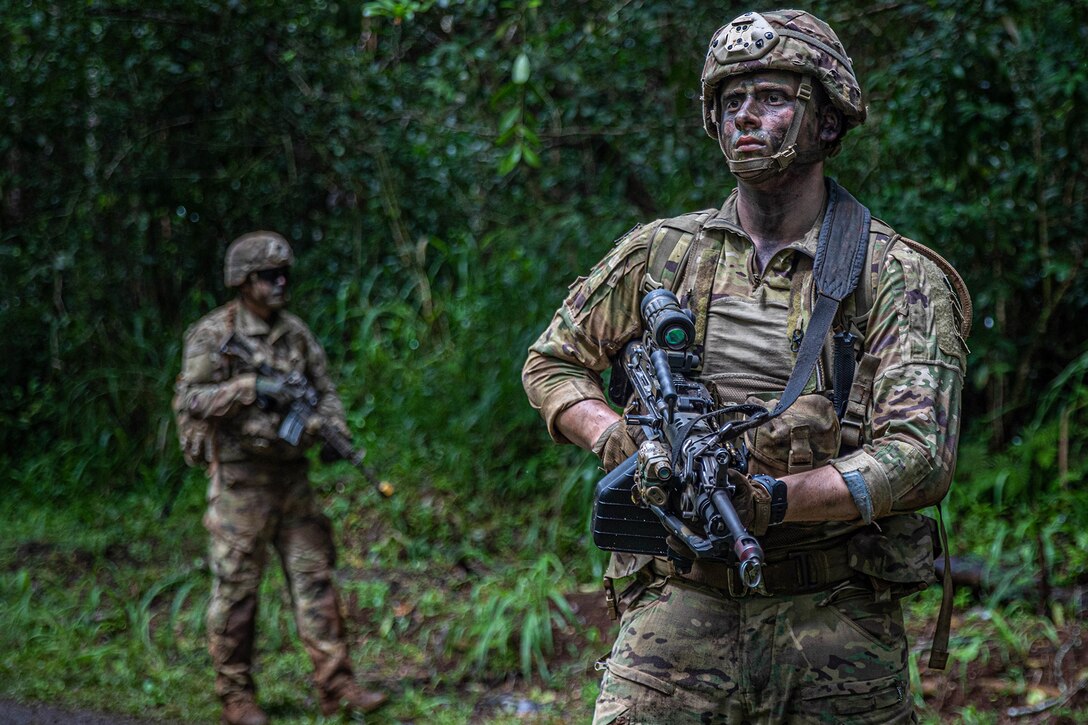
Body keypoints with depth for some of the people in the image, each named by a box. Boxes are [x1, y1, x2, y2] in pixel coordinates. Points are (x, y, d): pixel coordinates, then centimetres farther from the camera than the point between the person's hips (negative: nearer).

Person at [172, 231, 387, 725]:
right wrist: (251, 388, -22)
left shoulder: (296, 332, 10)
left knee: (315, 580, 3)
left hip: (292, 475, 6)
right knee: (236, 588, 1)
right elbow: (189, 400, -15)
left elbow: (325, 392, 15)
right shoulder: (212, 334, -7)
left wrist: (334, 432, -4)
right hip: (240, 479, -5)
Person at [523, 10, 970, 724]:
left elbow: (921, 459, -11)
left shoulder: (898, 277, -2)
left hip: (835, 617, -1)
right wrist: (614, 437, -1)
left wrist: (776, 499, -25)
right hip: (681, 603, 1)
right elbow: (552, 362, 20)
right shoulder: (662, 253, 8)